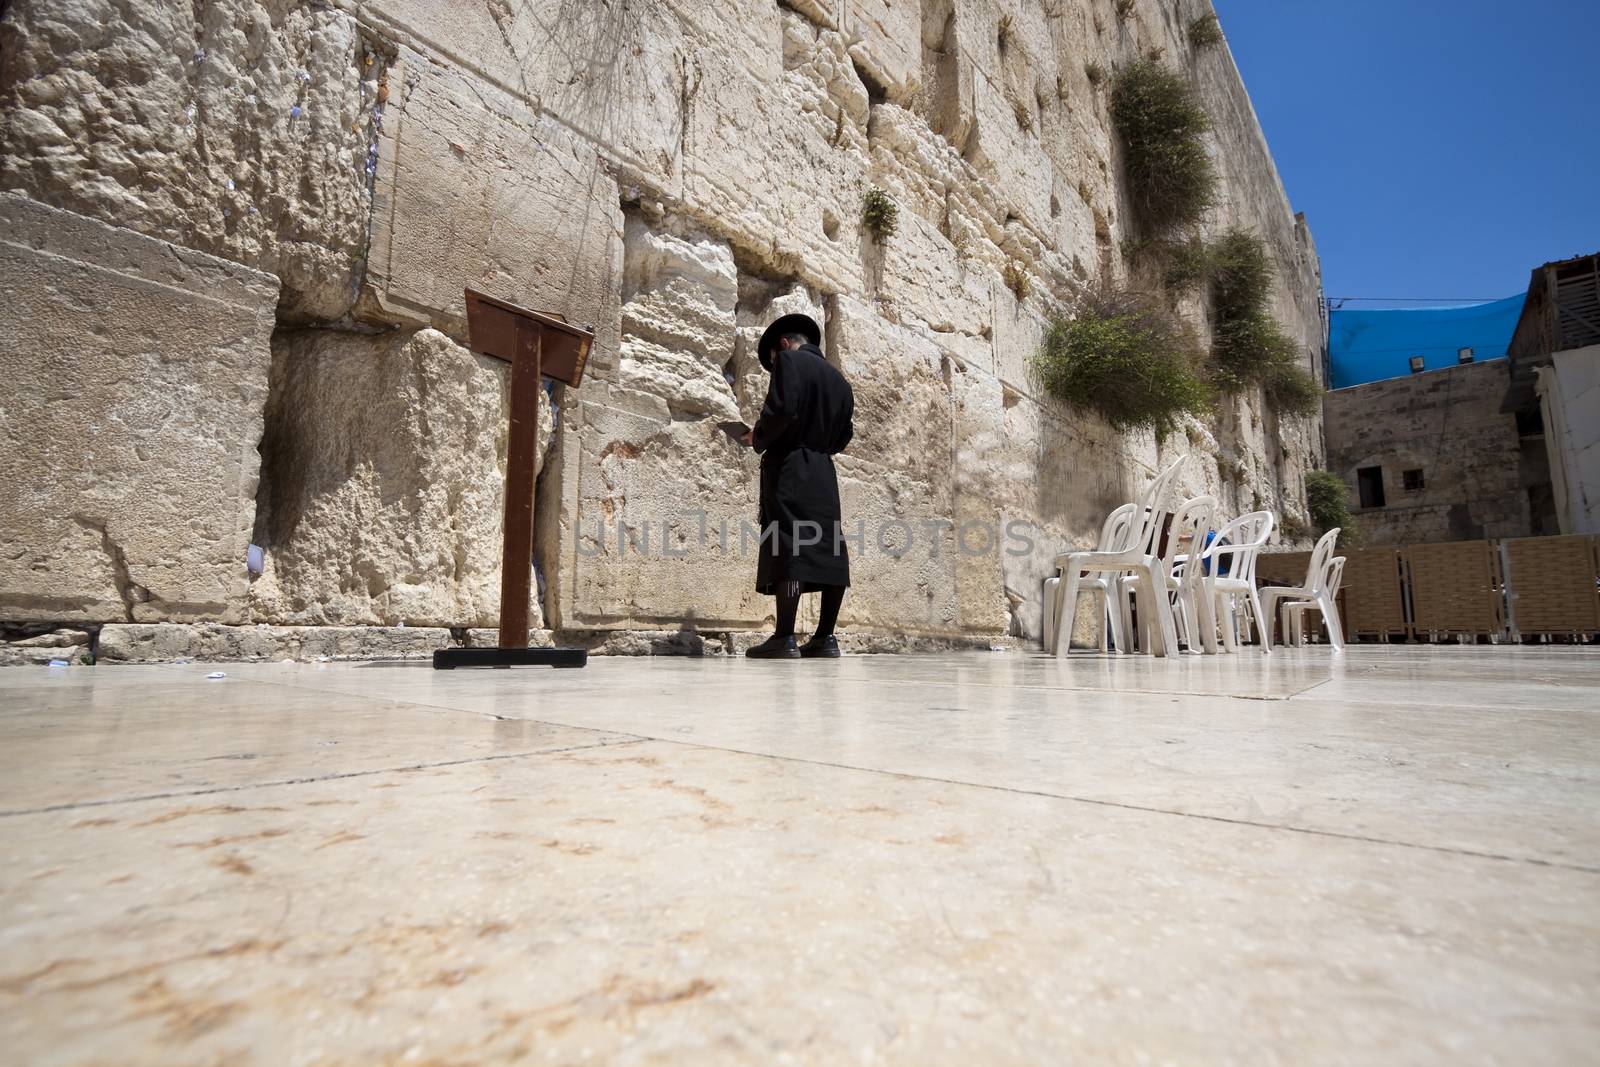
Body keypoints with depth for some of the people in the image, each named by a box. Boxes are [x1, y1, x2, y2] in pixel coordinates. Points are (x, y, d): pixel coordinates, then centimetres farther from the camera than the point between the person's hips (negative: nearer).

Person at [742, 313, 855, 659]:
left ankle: (784, 639, -13)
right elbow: (843, 436, 17)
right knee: (828, 551, 4)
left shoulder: (789, 360, -1)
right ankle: (825, 637, 7)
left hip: (788, 468, -7)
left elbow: (782, 409, -16)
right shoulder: (839, 379, 20)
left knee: (788, 549, -11)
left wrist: (758, 438, 0)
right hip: (823, 472, 7)